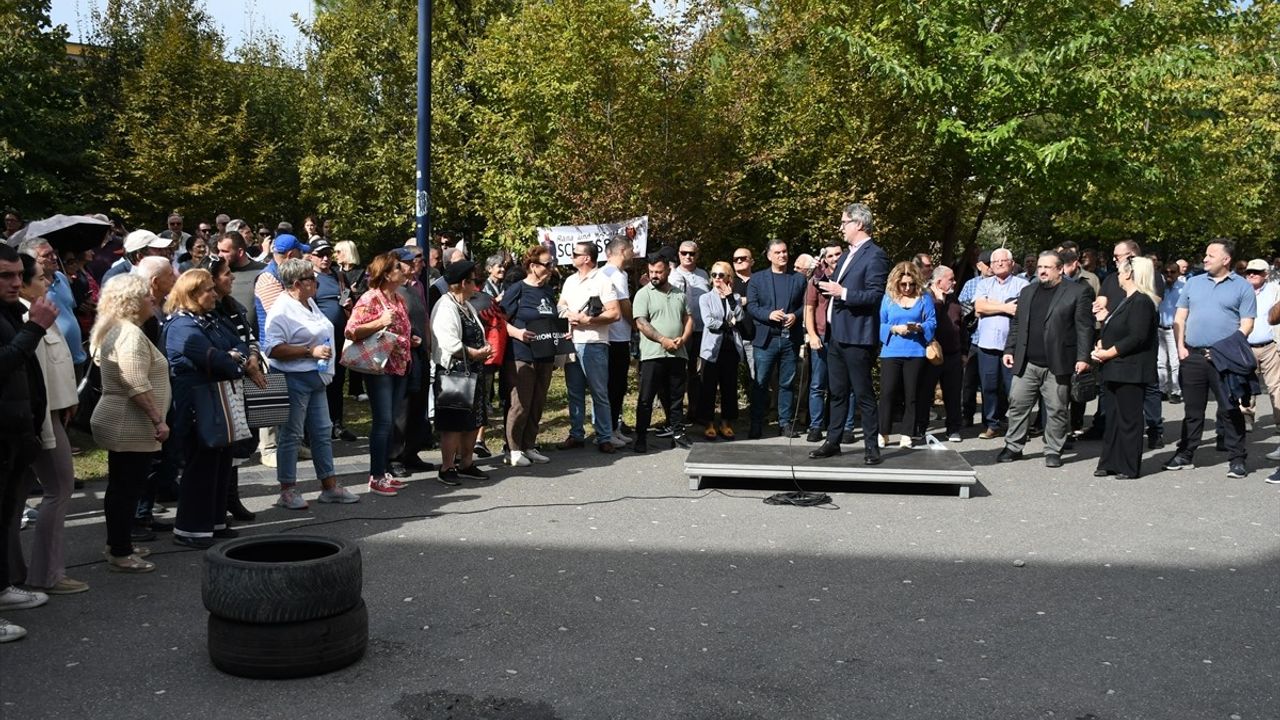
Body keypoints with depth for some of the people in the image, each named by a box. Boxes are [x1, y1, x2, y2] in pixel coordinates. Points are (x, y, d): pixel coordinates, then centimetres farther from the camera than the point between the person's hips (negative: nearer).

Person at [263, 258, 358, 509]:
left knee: (323, 432, 12)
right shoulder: (282, 309, -16)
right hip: (293, 379, -9)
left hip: (315, 378, 9)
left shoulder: (309, 303, 14)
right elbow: (273, 349, -24)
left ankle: (330, 486, 19)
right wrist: (311, 352, -23)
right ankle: (288, 490, 8)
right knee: (291, 435, -1)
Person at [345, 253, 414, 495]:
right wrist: (380, 322, -26)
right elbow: (351, 331, -18)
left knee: (390, 422, 12)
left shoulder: (399, 299, 15)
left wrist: (411, 340, 12)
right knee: (383, 421, -8)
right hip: (380, 368, -8)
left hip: (400, 367, 8)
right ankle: (376, 477, -1)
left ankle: (385, 472, 19)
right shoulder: (370, 299, -11)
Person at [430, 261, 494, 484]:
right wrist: (476, 353, -16)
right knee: (453, 423, -3)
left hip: (470, 372, 9)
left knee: (474, 420, 14)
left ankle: (466, 463, 26)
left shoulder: (467, 306, 15)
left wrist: (484, 351, 1)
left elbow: (477, 336, 21)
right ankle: (447, 468, 8)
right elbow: (450, 345, -23)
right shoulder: (445, 307, -15)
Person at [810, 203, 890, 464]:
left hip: (856, 336, -9)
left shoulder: (875, 256, -11)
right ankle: (833, 442, 20)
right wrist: (821, 279, 7)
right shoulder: (846, 255, 18)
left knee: (863, 394, -2)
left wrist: (843, 293, -25)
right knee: (837, 393, 14)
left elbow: (875, 296, -19)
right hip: (836, 334, 9)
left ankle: (871, 447, 5)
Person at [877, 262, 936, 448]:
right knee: (887, 393, -5)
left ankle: (907, 435, 11)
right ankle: (883, 433, 3)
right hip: (891, 352, 0)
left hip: (915, 353, 0)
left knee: (911, 395, 4)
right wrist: (894, 329, -14)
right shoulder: (888, 298, 6)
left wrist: (919, 327, -16)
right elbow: (880, 324, 4)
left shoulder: (924, 298, 5)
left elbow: (932, 323, 3)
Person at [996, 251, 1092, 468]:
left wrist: (1083, 358, -12)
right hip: (1027, 364, 4)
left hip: (1057, 366, -4)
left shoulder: (1077, 291, -1)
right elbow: (1016, 324, 18)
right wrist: (1009, 350, 9)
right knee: (1017, 405, 6)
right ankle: (1013, 447, 17)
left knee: (1057, 410, 3)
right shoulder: (1027, 292, 15)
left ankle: (1053, 451, 15)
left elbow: (1085, 327, -6)